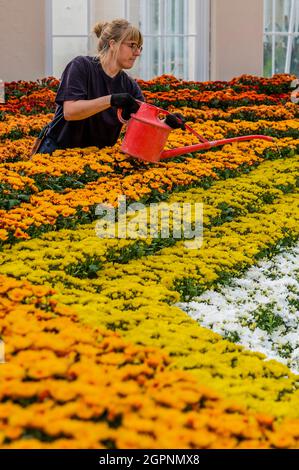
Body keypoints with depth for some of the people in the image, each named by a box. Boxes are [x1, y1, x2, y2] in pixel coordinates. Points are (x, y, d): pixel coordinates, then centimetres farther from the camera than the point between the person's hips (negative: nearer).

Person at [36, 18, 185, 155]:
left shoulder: (129, 86, 3)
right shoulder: (81, 66, -12)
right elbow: (69, 111, -23)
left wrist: (167, 122, -26)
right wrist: (111, 100, -33)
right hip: (58, 149, -4)